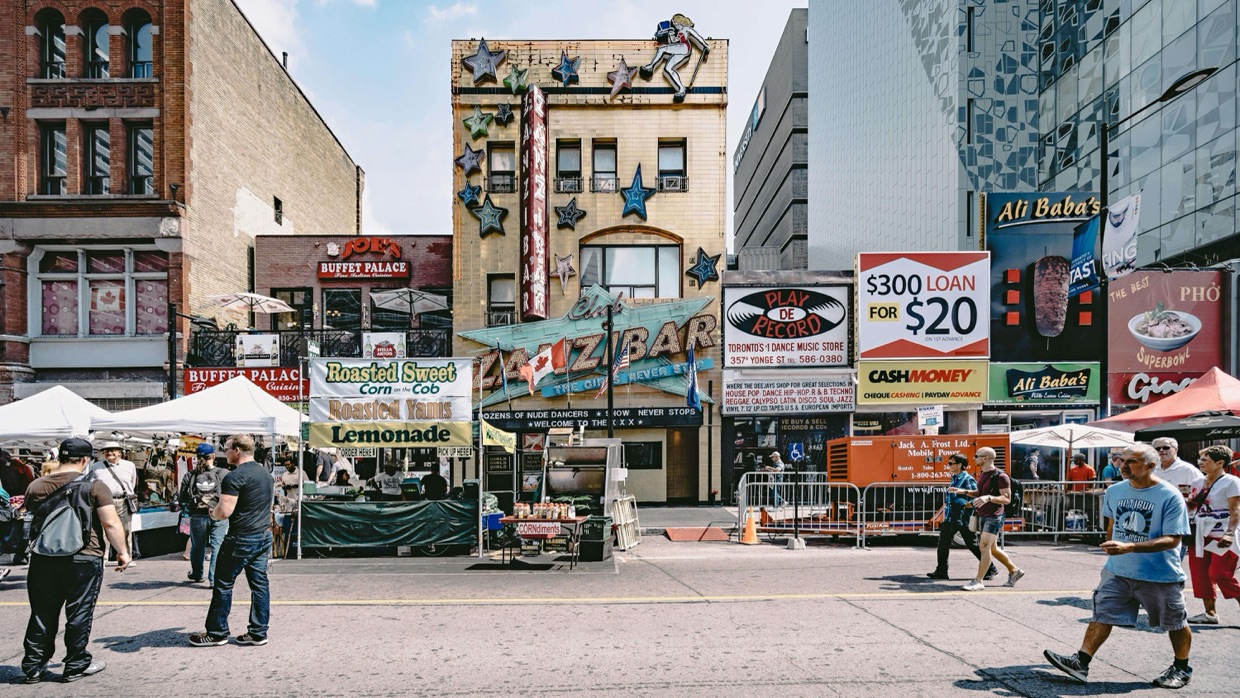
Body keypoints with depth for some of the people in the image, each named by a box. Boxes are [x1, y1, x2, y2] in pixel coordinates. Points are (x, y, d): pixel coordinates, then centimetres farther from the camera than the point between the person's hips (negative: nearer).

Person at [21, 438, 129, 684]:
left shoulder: (35, 486, 5)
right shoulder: (94, 486, -10)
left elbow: (33, 517, 20)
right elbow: (111, 523, -14)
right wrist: (123, 551, -4)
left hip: (43, 559, 5)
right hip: (83, 559, -4)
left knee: (42, 614, 15)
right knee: (79, 614, 6)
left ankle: (33, 667, 22)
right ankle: (76, 665, 13)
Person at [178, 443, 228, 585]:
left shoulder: (190, 476, -4)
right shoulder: (223, 474, -9)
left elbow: (182, 498, 3)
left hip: (197, 517, 3)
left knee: (197, 547, 20)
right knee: (217, 547, 1)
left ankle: (197, 574, 39)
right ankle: (215, 578, -4)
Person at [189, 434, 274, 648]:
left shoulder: (235, 477, -16)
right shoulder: (266, 474, 11)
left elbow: (224, 511, -21)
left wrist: (213, 514, -1)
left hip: (242, 538, -8)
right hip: (265, 535, 8)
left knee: (223, 584, 5)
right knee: (259, 583, 9)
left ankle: (217, 633, 14)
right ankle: (258, 633, 12)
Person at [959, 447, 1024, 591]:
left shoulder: (1000, 476, -15)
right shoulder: (982, 474, 11)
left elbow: (1007, 498, -17)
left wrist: (988, 498, -31)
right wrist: (966, 492, 8)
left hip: (994, 516, -9)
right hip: (982, 516, 9)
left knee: (985, 546, -13)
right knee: (992, 548, 16)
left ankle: (978, 581, -13)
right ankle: (1014, 571, 33)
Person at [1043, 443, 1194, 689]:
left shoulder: (1170, 496, -18)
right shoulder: (1114, 491, 0)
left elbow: (1172, 539, -23)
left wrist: (1129, 547, -33)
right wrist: (1111, 548, 20)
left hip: (1161, 576, -4)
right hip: (1118, 571, 4)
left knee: (1175, 623, 15)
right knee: (1102, 613, -2)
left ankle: (1181, 669, 36)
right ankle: (1081, 662, -3)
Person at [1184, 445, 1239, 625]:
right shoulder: (1199, 482, 12)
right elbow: (1190, 506, 20)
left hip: (1221, 536, -7)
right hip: (1200, 534, 7)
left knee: (1220, 574, -10)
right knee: (1200, 573, 6)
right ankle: (1210, 613, 15)